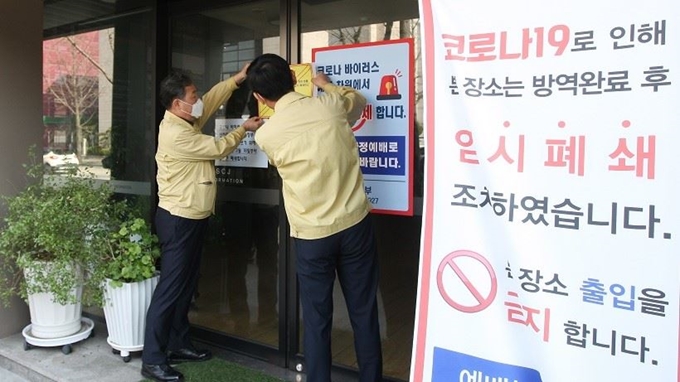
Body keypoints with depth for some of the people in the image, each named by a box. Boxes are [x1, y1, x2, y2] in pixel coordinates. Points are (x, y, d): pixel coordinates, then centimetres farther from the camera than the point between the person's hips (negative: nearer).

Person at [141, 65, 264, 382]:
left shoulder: (187, 121, 8)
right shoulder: (175, 133, -20)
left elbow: (212, 100, 17)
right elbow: (218, 148, -14)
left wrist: (238, 78, 8)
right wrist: (244, 129, 1)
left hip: (193, 218, 10)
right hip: (178, 221, -10)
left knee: (186, 285, 15)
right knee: (170, 287, -6)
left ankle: (178, 344, 27)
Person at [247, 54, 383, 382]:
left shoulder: (265, 135, -7)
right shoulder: (331, 105, -3)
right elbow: (358, 100, 22)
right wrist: (326, 84, 39)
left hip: (312, 236, -2)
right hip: (355, 224, 2)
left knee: (316, 320, 12)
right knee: (364, 314, 13)